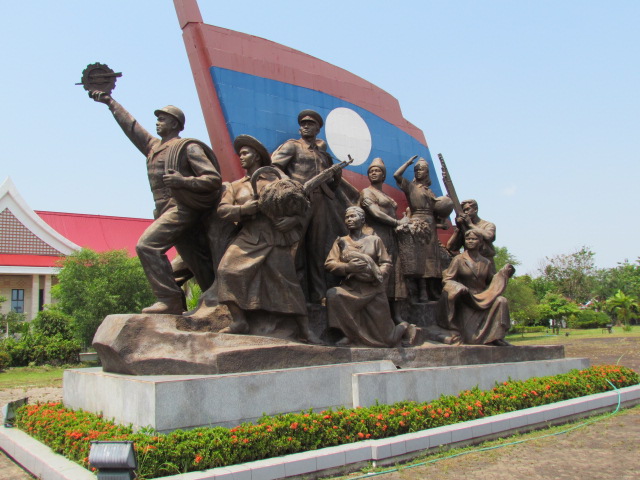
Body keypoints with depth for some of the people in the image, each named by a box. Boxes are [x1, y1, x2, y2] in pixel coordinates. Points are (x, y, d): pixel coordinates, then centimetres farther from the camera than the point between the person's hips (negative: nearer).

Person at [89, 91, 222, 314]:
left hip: (181, 208, -7)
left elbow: (214, 178, -8)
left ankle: (169, 299, -22)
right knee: (197, 262, 3)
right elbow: (131, 125, 34)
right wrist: (110, 102, 38)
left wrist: (184, 181, -20)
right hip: (167, 210, 7)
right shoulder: (153, 146, 23)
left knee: (147, 244, -20)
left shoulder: (188, 147, 0)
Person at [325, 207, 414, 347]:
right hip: (351, 290, 2)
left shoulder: (374, 240, 6)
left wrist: (378, 274, -20)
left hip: (374, 291, -2)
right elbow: (329, 263, -3)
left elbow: (386, 263, 2)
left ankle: (404, 327, 34)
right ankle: (350, 334, -13)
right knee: (332, 294, -33)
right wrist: (348, 267, -20)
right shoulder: (341, 241, 8)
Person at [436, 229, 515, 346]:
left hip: (483, 300, 3)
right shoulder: (458, 259, -1)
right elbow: (446, 280, -8)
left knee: (501, 301, -25)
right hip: (465, 302, -3)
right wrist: (459, 288, -27)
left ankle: (496, 337, -16)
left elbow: (492, 282, 15)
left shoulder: (486, 262, 11)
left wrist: (504, 273, 0)